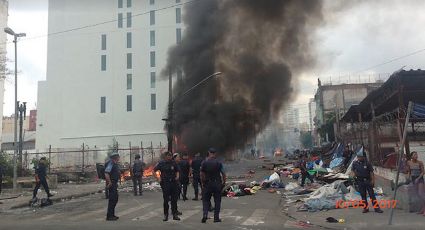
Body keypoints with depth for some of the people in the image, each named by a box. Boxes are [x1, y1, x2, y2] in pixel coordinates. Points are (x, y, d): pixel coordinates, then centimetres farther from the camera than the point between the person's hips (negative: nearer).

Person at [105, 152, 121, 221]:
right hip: (111, 184, -10)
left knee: (115, 199, 15)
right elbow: (106, 174, -27)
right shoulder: (111, 163, -17)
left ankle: (112, 214, 24)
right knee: (112, 199, -7)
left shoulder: (115, 164, 14)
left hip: (114, 184, 10)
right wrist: (110, 183, -22)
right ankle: (109, 216, -1)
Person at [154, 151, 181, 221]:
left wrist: (177, 176, -2)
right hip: (165, 183, -2)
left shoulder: (173, 163, 4)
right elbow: (154, 171, 5)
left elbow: (177, 171, 16)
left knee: (174, 199, 5)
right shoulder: (161, 163, -2)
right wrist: (158, 178, -3)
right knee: (166, 200, 3)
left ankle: (175, 214, 13)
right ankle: (165, 215, 14)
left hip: (174, 182, 2)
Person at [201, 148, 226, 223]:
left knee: (205, 200, 12)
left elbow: (202, 174, -2)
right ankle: (216, 217, 10)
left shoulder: (204, 163, -3)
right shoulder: (218, 163, -6)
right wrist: (224, 182, 5)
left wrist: (203, 183, 8)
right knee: (217, 201, 9)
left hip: (207, 184, 1)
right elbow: (223, 174, -7)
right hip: (217, 184, -1)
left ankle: (205, 214, -7)